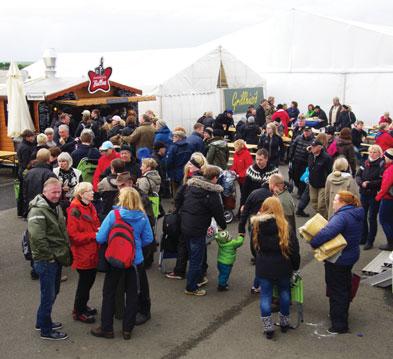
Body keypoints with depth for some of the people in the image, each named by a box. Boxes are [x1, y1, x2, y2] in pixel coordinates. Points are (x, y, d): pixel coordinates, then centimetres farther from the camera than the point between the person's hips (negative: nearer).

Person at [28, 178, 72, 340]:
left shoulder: (56, 207, 11)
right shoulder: (38, 211, -20)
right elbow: (37, 238, -29)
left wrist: (66, 251, 12)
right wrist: (49, 256, -21)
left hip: (57, 258, 9)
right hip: (46, 260, -9)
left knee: (53, 292, 20)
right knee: (48, 295, 1)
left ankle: (43, 322, 37)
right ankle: (46, 330, 16)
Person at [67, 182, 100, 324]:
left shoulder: (90, 206, 9)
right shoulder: (74, 210, -18)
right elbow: (73, 235, -22)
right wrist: (94, 235, -22)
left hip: (93, 252, 8)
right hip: (82, 253, -8)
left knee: (89, 280, 18)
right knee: (84, 281, 3)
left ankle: (82, 306, 36)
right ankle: (78, 312, 19)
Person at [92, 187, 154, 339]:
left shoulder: (113, 214, -17)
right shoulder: (142, 217, -8)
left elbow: (100, 238, -16)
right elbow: (148, 239, -3)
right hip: (135, 260, 3)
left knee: (109, 293, 13)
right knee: (132, 293, 13)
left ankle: (106, 328, 21)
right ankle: (127, 329, 20)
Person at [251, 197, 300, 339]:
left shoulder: (257, 225, -9)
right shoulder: (285, 227, -14)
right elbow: (294, 249, -7)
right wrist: (295, 265, 4)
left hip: (263, 268, 1)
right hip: (282, 268, 0)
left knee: (265, 296, 9)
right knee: (284, 292, 19)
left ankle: (268, 327, 11)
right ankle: (284, 323, 31)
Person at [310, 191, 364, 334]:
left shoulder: (342, 217, -27)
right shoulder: (356, 215, 4)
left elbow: (327, 232, -40)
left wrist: (313, 243, -30)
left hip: (337, 260, -9)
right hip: (350, 256, 10)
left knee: (336, 291, 2)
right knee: (345, 287, 24)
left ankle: (339, 325, 11)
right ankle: (343, 314, 42)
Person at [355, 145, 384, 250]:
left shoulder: (382, 164, -11)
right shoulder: (366, 163, 6)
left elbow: (381, 181, -18)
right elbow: (358, 175, 5)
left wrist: (369, 184, -19)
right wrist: (361, 183, -13)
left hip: (375, 195, -6)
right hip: (364, 194, 6)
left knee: (372, 218, 1)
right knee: (362, 216, 13)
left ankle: (370, 241, 12)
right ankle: (363, 238, 28)